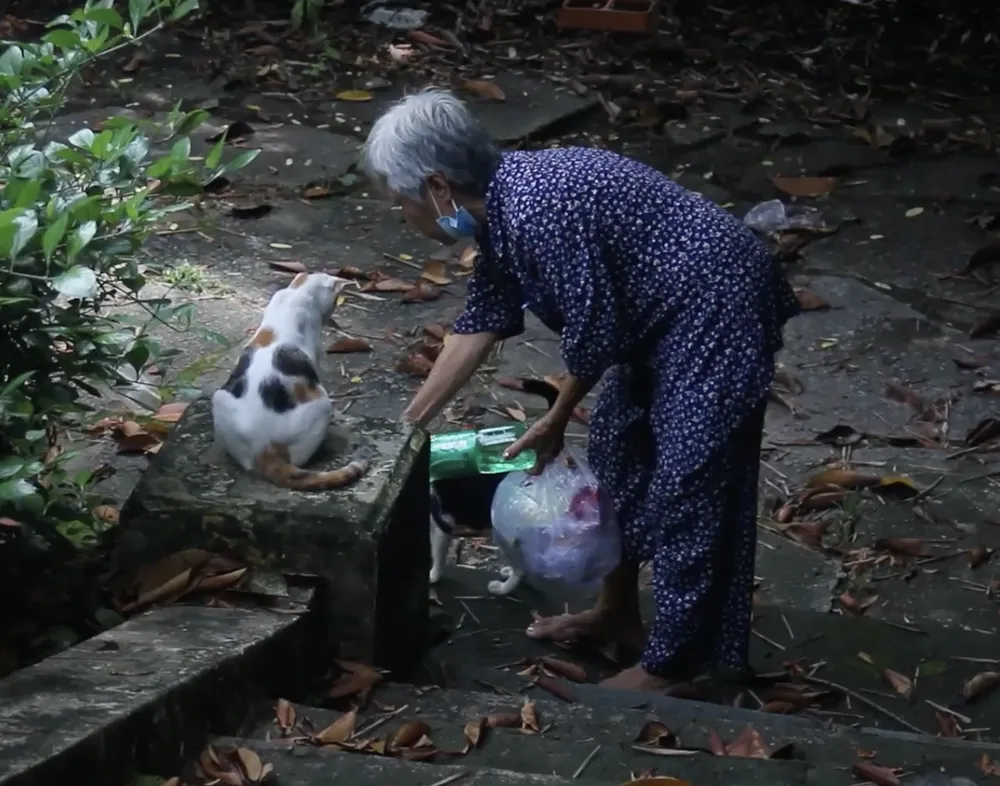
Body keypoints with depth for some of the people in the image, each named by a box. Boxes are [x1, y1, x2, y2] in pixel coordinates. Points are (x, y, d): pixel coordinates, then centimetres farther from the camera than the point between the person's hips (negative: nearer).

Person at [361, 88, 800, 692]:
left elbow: (595, 335, -21)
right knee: (618, 451, 21)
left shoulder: (536, 212, -27)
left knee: (687, 487, -2)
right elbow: (480, 324, 14)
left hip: (716, 311, -10)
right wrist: (409, 423, 18)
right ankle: (619, 614, 36)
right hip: (660, 316, 11)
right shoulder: (501, 205, 3)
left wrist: (555, 421, -4)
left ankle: (668, 666, 10)